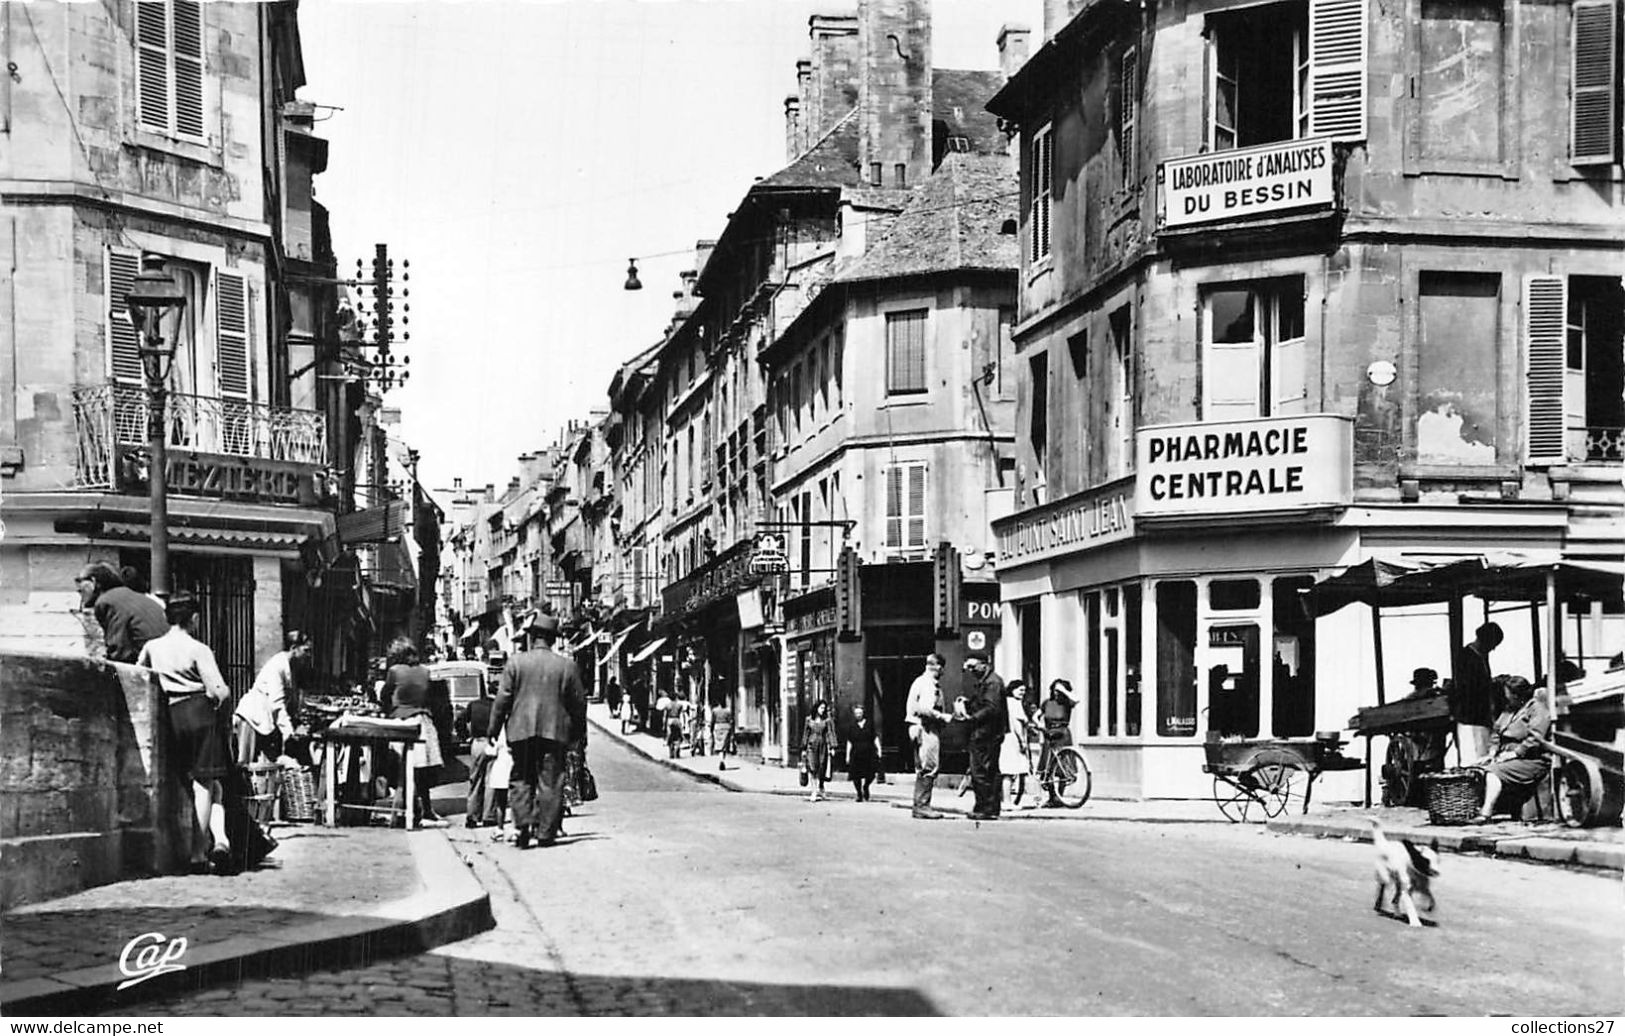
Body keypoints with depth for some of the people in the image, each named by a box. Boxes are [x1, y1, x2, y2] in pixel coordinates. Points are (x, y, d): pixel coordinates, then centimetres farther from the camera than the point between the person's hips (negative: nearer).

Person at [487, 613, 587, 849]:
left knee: (521, 779, 10)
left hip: (521, 731, 0)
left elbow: (503, 699, -2)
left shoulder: (516, 662, -2)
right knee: (550, 783, 4)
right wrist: (577, 733, 18)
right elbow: (578, 703, 6)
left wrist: (494, 729, 6)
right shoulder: (567, 665, 2)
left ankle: (524, 824, -7)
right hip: (555, 732, 0)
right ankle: (546, 833, 4)